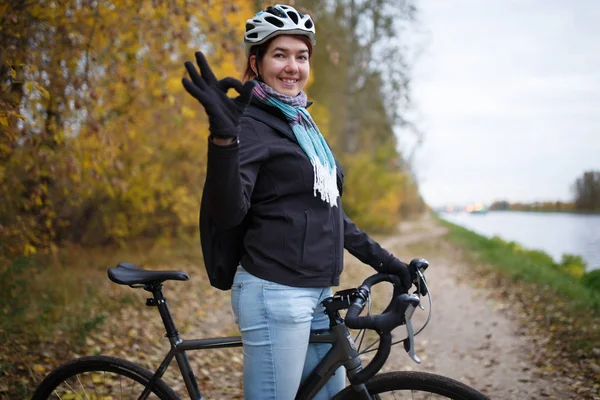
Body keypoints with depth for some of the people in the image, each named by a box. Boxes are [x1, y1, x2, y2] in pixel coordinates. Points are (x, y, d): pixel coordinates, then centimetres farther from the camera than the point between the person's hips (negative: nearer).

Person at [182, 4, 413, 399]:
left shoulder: (303, 122, 15)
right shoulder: (252, 125, -10)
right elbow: (228, 211, -24)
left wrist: (382, 259, 16)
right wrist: (223, 137, -38)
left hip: (316, 292, 9)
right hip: (275, 294, -9)